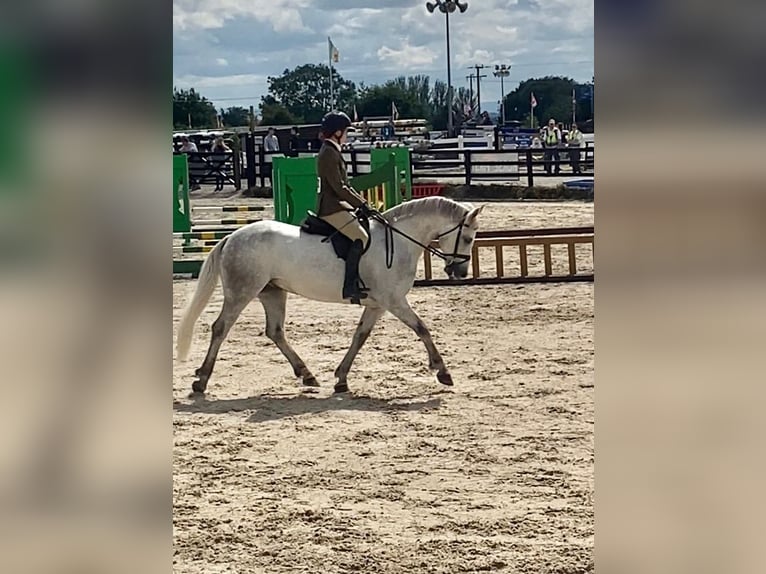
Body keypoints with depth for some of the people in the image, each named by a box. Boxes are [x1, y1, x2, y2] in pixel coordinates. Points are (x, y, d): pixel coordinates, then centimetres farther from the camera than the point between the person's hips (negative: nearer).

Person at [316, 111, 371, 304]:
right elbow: (339, 188, -19)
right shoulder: (329, 153, -14)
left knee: (363, 235, 11)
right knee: (361, 238, -21)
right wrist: (361, 203, -15)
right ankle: (350, 286, -26)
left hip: (338, 205, 11)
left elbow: (344, 185, 23)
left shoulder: (332, 151, 18)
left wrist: (362, 202, 17)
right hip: (332, 209, -11)